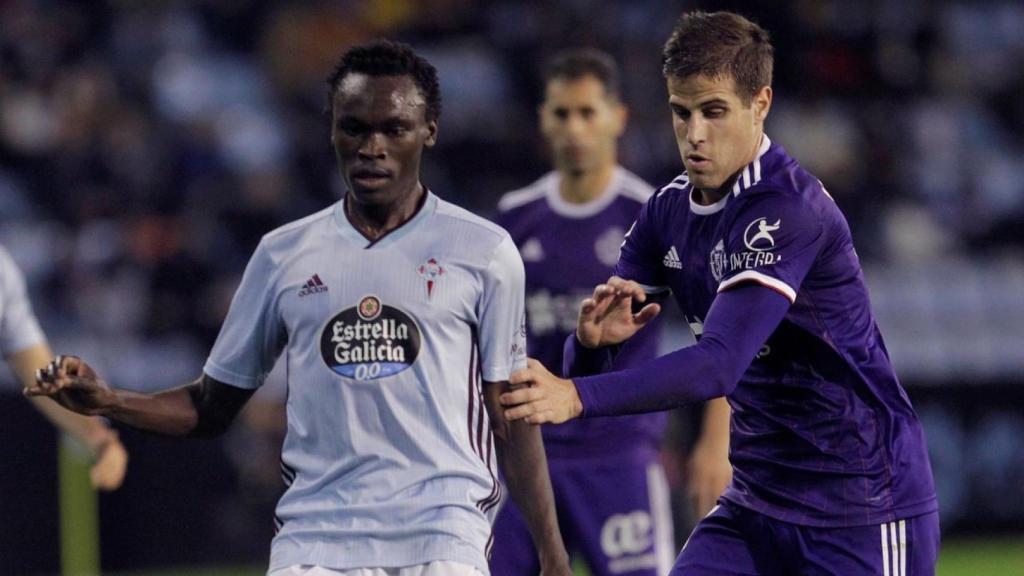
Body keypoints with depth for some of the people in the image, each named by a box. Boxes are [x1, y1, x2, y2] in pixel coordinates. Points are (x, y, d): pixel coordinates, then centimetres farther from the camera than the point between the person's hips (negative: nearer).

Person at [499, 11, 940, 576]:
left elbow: (720, 364, -33)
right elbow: (586, 368, 3)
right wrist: (592, 339, -22)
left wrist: (577, 397, -43)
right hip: (759, 501, 7)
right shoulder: (669, 210, 4)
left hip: (863, 510, -7)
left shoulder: (790, 211, -21)